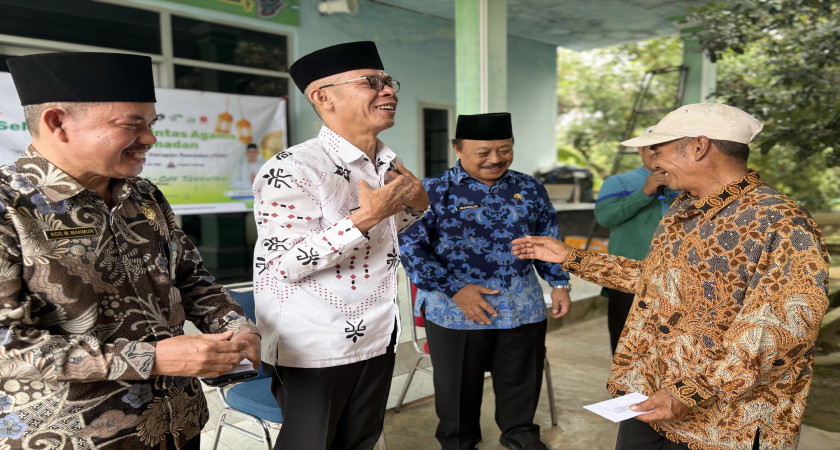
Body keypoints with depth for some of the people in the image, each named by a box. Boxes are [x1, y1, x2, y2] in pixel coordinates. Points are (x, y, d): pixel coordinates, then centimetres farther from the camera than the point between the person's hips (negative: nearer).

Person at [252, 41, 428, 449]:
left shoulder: (388, 165, 6)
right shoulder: (291, 170, -19)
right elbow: (285, 265, -24)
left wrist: (415, 206, 1)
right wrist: (367, 216, -28)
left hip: (377, 339, 7)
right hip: (314, 350, -7)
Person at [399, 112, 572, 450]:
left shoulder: (529, 189, 6)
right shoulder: (434, 191, -8)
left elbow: (548, 240, 16)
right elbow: (410, 246, -12)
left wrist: (559, 284, 9)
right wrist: (455, 289, -16)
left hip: (523, 307, 4)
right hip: (456, 309, -3)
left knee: (521, 379, 18)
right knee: (459, 385, 12)